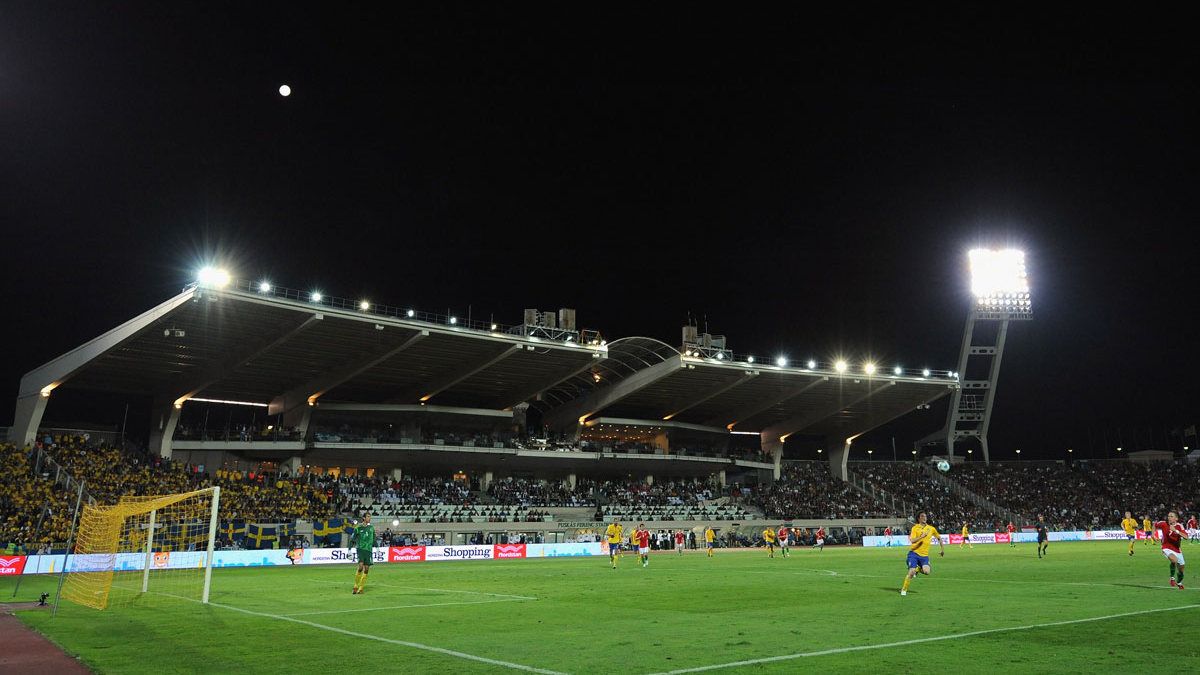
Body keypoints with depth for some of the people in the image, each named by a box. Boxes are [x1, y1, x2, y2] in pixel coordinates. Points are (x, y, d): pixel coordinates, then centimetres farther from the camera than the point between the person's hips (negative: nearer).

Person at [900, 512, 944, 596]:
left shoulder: (931, 528, 6)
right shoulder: (915, 528, -5)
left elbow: (939, 538, 22)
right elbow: (912, 541, -18)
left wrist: (943, 549, 22)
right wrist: (921, 536, -28)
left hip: (924, 555, 3)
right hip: (914, 553, -3)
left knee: (926, 571, -19)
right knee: (911, 572, -13)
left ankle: (918, 569, 17)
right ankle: (904, 589, 6)